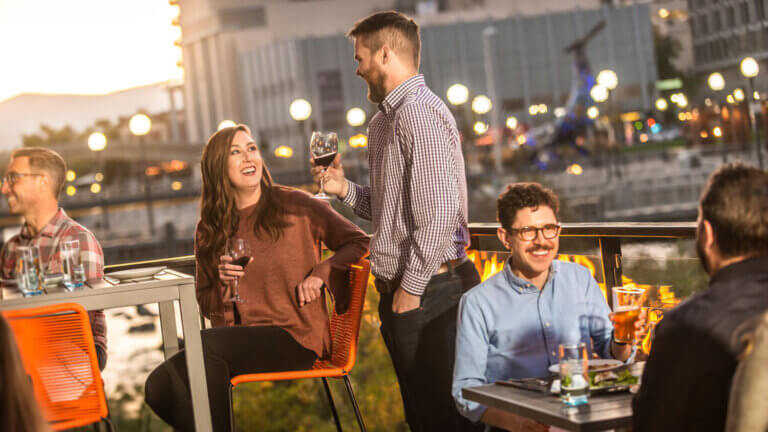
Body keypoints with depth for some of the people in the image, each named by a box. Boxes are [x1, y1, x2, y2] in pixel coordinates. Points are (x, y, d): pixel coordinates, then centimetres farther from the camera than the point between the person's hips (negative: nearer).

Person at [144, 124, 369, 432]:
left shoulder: (294, 206, 2)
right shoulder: (210, 229, 12)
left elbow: (358, 243, 4)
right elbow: (205, 306, 14)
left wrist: (320, 274, -11)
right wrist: (222, 282, -8)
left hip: (295, 337, -4)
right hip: (240, 342, 4)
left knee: (203, 345, -29)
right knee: (159, 387, -20)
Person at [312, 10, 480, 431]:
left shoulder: (419, 112, -15)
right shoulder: (385, 120, 17)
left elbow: (439, 212, -22)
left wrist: (411, 288, -19)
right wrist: (344, 188, 9)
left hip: (428, 290, -10)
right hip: (402, 290, 10)